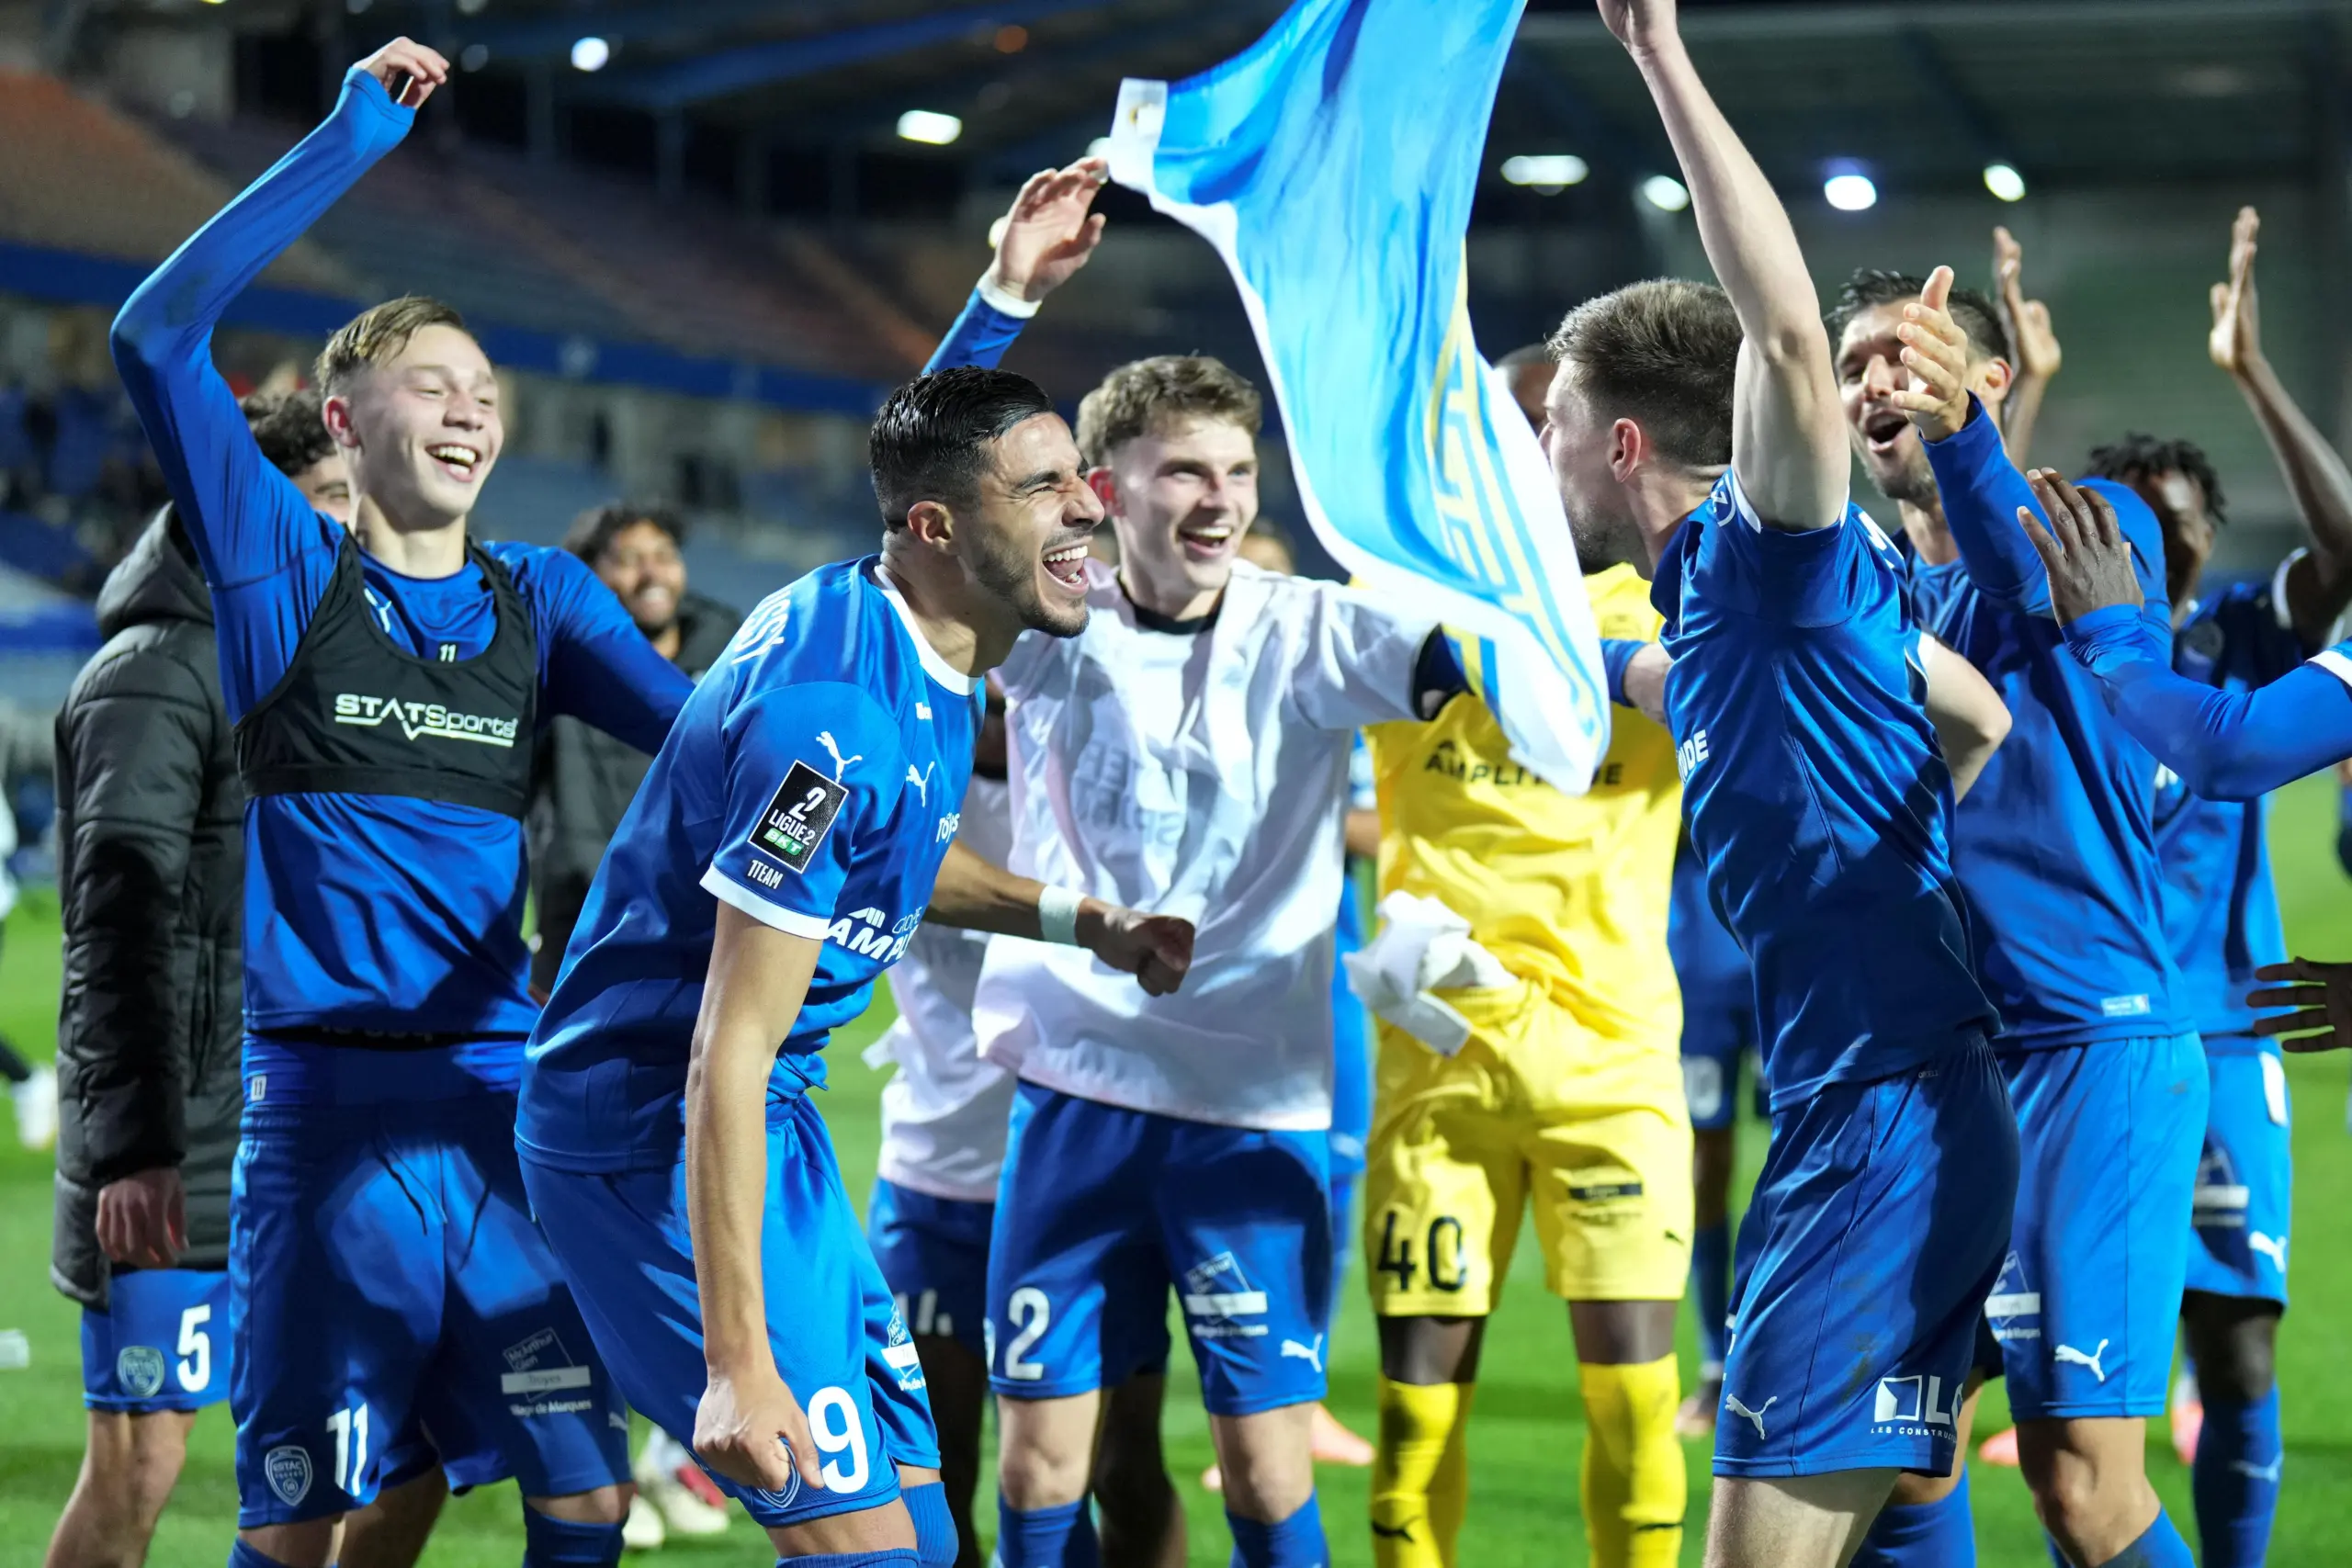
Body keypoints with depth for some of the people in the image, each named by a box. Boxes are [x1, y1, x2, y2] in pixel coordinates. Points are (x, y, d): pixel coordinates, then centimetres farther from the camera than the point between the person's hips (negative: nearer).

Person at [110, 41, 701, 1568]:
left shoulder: (541, 599, 14)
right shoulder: (287, 571, 3)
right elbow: (158, 334, -8)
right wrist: (351, 139, -8)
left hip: (505, 1099, 3)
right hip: (329, 1107, -3)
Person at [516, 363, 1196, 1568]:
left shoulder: (920, 658, 4)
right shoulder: (838, 713, -26)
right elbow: (725, 1057, -27)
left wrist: (1072, 919, 13)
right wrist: (739, 1365, -29)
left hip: (773, 1119, 10)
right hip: (657, 1137, -10)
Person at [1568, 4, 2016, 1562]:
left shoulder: (1780, 557, -10)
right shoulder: (1713, 596, 16)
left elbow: (1791, 330, -29)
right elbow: (1979, 718, 28)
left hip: (1888, 1125, -10)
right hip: (1858, 1120, 10)